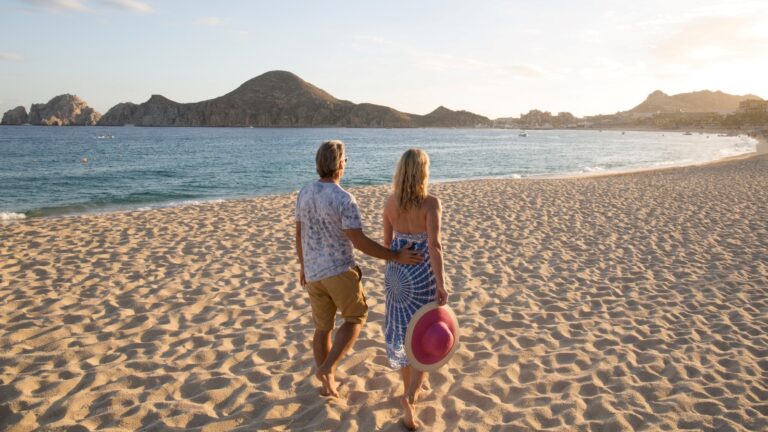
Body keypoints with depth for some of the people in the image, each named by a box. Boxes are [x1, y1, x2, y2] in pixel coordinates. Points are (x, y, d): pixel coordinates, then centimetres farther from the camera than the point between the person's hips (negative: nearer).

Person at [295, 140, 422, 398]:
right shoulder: (345, 199, -20)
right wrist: (396, 257, -17)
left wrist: (304, 267, 21)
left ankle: (327, 384, 27)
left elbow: (299, 235, 9)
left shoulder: (304, 193, 0)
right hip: (340, 270, -6)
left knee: (323, 327, 17)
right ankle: (327, 368, 2)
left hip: (314, 272, 6)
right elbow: (360, 242, -21)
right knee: (356, 317, 16)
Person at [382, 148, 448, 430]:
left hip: (398, 272, 5)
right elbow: (434, 245, -26)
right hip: (424, 274, -4)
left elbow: (387, 241, 6)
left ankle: (409, 389, 36)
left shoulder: (390, 202, -3)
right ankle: (410, 396, -4)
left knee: (403, 332, 20)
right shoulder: (431, 203, -18)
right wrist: (441, 285, -26)